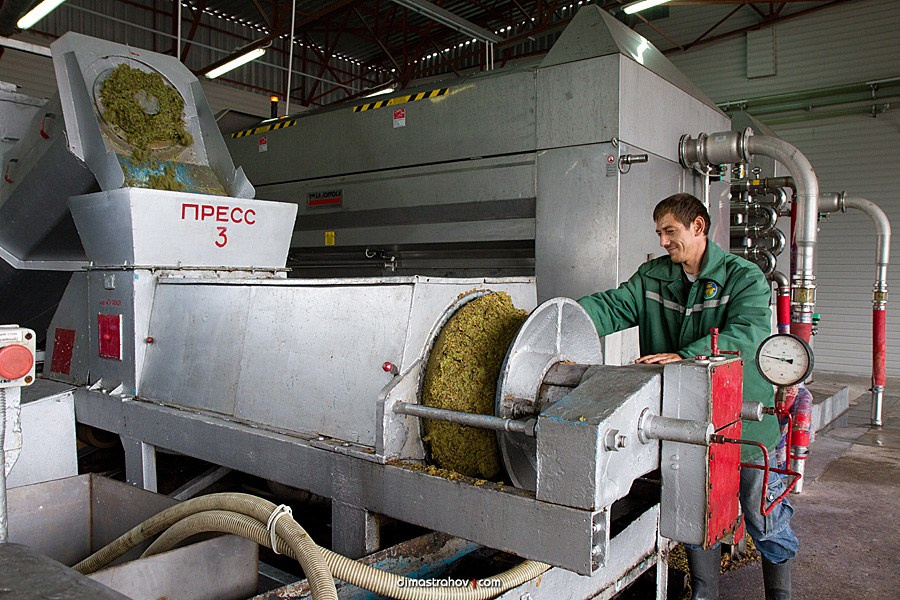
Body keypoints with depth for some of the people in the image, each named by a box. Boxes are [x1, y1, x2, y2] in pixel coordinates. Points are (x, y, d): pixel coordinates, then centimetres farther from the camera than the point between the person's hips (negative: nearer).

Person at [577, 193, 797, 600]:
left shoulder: (744, 276, -8)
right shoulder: (652, 277, 6)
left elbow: (746, 334, -23)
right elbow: (613, 306, -6)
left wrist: (684, 357, -38)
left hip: (746, 424, -3)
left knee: (766, 520, 12)